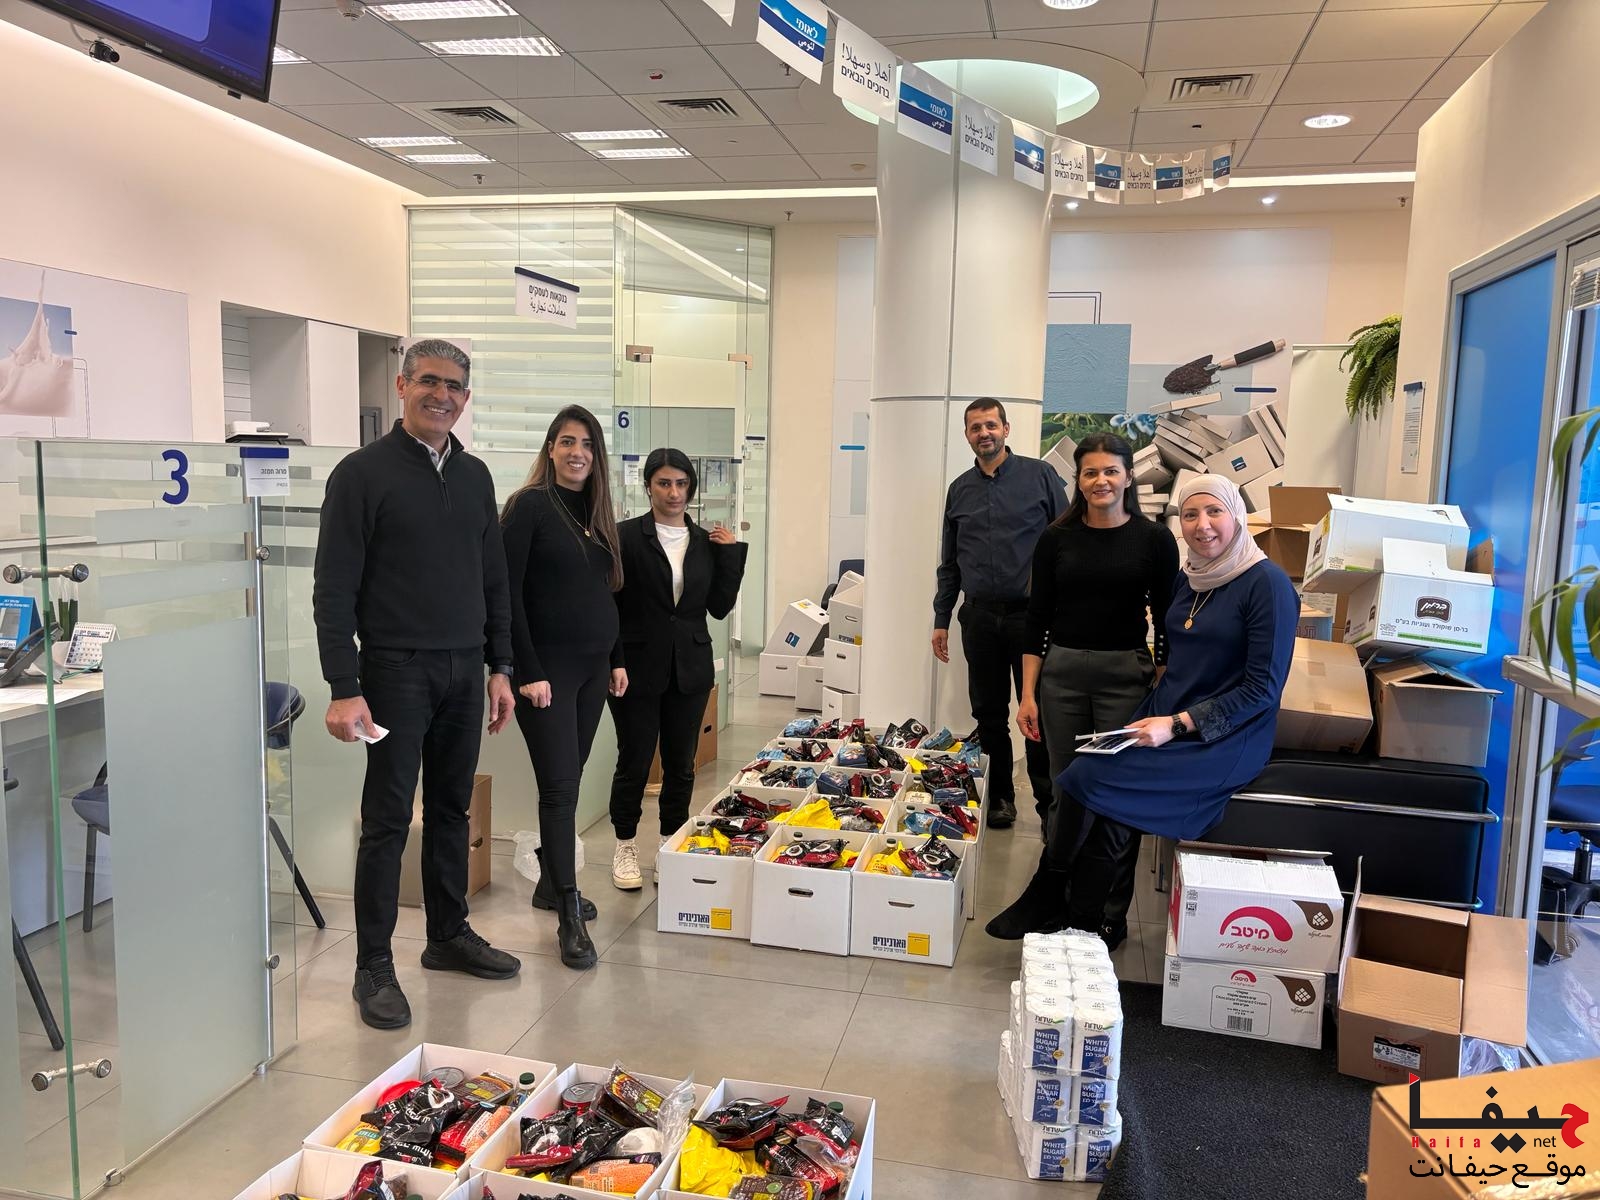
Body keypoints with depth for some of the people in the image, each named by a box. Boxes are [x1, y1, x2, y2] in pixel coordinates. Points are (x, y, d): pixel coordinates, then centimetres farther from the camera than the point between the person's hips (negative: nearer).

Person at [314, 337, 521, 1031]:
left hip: (464, 672, 6)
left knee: (452, 809, 15)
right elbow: (334, 590, -10)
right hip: (396, 669, -6)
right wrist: (344, 688, -16)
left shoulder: (474, 476, 12)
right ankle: (374, 968, 12)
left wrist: (499, 667, 11)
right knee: (388, 820, 0)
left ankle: (450, 936, 29)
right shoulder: (363, 473, -6)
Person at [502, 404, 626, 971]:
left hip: (593, 667, 7)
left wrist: (617, 659, 14)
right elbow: (508, 594, -14)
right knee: (560, 786, -7)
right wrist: (528, 672, -17)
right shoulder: (529, 506, -9)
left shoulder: (596, 511, 12)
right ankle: (569, 917, -1)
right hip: (547, 668, -7)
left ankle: (551, 883, 28)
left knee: (568, 780, 14)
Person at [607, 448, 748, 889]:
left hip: (689, 670, 4)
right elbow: (608, 602, -6)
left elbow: (720, 607, 5)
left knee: (680, 765, 11)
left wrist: (730, 554, -3)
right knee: (634, 762, 6)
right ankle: (625, 848, 24)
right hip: (638, 667, -4)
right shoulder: (626, 537, -6)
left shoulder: (707, 542, 7)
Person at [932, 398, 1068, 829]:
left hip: (1031, 614, -4)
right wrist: (941, 619, 12)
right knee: (989, 713, 9)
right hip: (980, 617, 4)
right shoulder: (960, 489, 11)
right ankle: (999, 798, 21)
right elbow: (949, 562, 16)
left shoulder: (1040, 476, 0)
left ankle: (1050, 801, 11)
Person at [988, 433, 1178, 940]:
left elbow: (1166, 622, 0)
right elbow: (1038, 618, 4)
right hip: (1061, 674, 2)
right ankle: (1057, 900, 23)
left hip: (1126, 676, -1)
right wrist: (1027, 694, -1)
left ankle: (1110, 913, 18)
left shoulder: (1154, 540, -1)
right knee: (1066, 792, 9)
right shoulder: (1057, 538, 4)